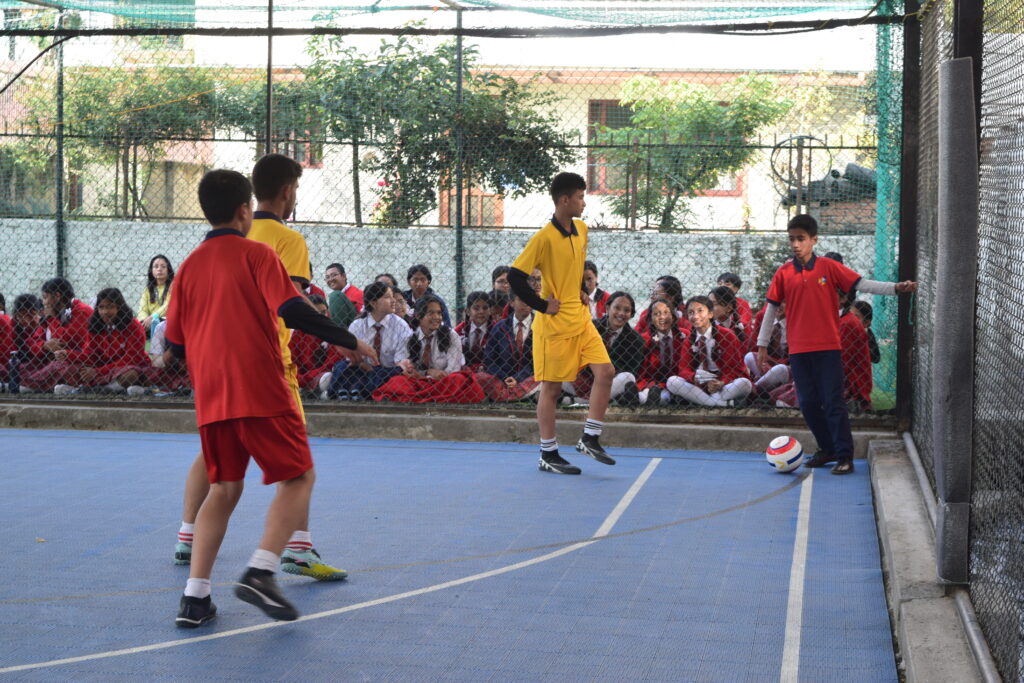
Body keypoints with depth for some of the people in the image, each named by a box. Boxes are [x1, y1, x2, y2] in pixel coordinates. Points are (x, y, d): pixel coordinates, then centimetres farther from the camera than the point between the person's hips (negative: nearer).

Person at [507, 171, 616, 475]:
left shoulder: (581, 230, 7)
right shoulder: (544, 237, -17)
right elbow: (515, 276, -19)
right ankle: (548, 455, 11)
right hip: (554, 324, -7)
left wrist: (582, 292, 13)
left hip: (581, 319, 7)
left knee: (605, 372, -3)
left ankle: (590, 439, 8)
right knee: (551, 388, 1)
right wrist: (542, 305, -14)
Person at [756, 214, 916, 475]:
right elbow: (771, 308, 8)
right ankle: (828, 450, 22)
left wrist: (896, 288, -17)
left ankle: (844, 456, 1)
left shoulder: (828, 267, -2)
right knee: (808, 403, 7)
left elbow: (862, 284, -5)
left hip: (828, 347, -3)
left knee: (833, 402, -5)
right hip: (798, 349, 3)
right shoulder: (783, 273, 3)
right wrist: (762, 345, 9)